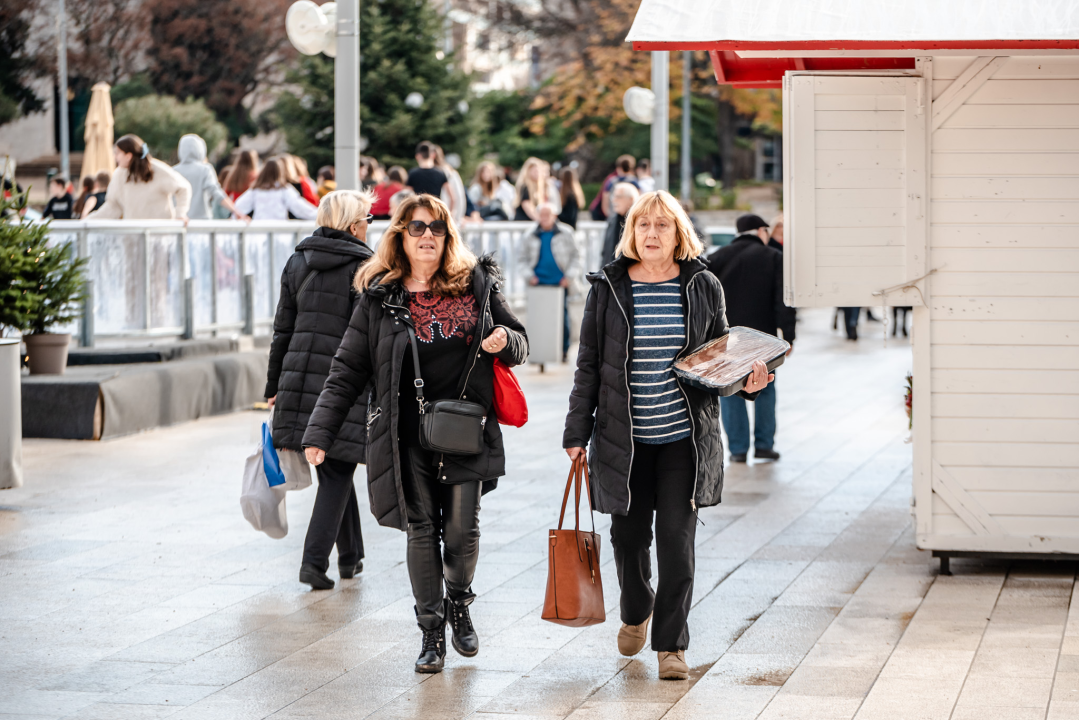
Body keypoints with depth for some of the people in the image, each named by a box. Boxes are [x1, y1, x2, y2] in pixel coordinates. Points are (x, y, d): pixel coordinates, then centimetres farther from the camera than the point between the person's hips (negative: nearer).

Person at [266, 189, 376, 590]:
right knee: (337, 474, 1)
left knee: (332, 468, 18)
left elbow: (283, 330, 11)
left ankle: (350, 556, 27)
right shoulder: (363, 267, -8)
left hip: (300, 376, 6)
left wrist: (275, 386, 16)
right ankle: (314, 560, -8)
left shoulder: (297, 263, 10)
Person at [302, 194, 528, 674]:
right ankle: (431, 630, 13)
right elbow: (348, 370, 2)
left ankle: (459, 605, 27)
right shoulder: (380, 297, 2)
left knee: (462, 529, -2)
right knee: (421, 529, 1)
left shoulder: (477, 284, 5)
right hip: (408, 435, 0)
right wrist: (320, 432, -5)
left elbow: (519, 342, 15)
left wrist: (503, 341, -10)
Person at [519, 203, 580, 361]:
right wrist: (528, 276, -2)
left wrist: (569, 276, -2)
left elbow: (575, 256, 9)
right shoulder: (531, 236, 8)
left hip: (560, 283, -1)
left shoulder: (565, 233, 5)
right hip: (539, 282, 1)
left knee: (562, 316, 0)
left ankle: (564, 349, 10)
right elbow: (522, 259, 14)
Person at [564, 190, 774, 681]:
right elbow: (589, 365, 5)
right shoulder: (608, 288, 1)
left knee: (677, 540, -5)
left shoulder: (702, 287, 3)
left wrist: (746, 382, -9)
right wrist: (577, 432, 3)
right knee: (629, 535, 9)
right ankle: (636, 613, 39)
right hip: (624, 438, 1)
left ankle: (671, 643, 6)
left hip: (684, 437, -1)